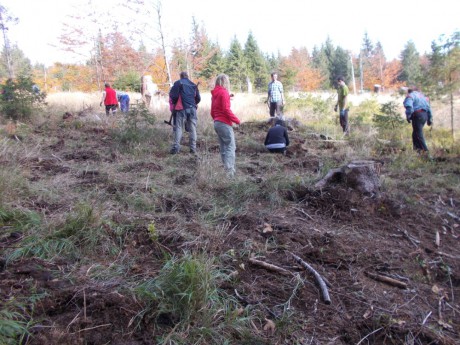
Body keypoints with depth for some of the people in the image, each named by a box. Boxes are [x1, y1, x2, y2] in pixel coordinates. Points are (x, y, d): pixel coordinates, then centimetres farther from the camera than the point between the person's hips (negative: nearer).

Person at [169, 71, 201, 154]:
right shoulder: (193, 85, 13)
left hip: (182, 108, -3)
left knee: (178, 127, 0)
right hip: (192, 108, 3)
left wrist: (174, 103, 11)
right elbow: (198, 98, 13)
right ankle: (193, 148, 7)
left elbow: (173, 95, -7)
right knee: (192, 128, 7)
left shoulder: (178, 83, 1)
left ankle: (176, 147, -10)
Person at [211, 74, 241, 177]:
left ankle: (226, 170, 13)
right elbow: (226, 109, -17)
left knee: (223, 148, 11)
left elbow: (212, 112, 16)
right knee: (231, 147, -8)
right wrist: (237, 120, -9)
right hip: (225, 123, -8)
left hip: (216, 123, 8)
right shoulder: (224, 92, -10)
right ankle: (229, 171, -16)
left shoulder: (214, 94, 14)